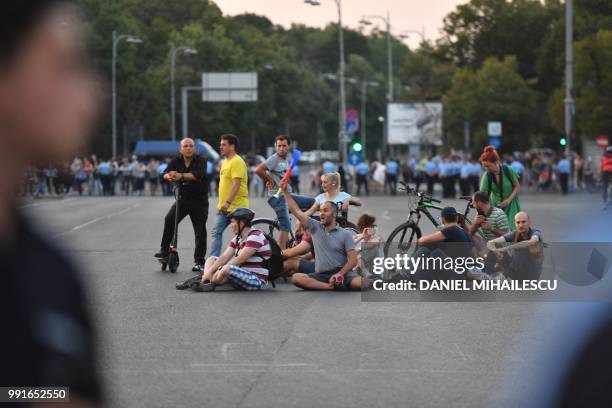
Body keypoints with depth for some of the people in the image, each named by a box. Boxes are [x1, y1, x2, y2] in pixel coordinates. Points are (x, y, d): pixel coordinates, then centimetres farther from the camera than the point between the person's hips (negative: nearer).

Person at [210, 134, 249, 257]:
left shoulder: (237, 162, -15)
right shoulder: (225, 162, 16)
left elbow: (236, 184, -23)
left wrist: (228, 203, -28)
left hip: (237, 206, -10)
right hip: (224, 207, 10)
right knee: (216, 233, 3)